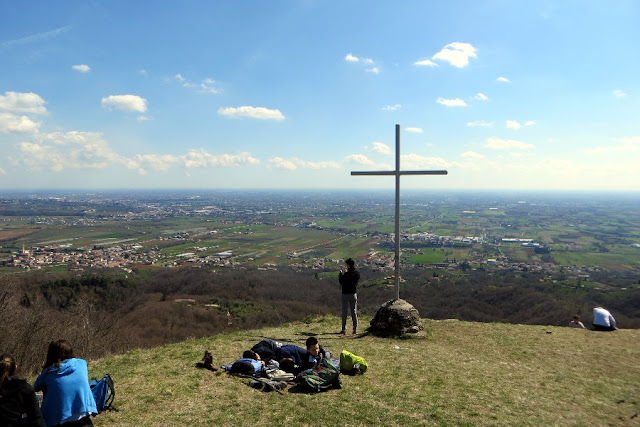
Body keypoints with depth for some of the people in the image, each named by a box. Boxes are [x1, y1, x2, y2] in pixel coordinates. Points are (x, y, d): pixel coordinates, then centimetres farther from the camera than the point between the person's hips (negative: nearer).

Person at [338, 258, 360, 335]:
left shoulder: (347, 274, -19)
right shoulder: (357, 273, 0)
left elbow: (341, 282, -11)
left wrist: (341, 273, 0)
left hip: (346, 294, -5)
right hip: (353, 294, 5)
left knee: (344, 312, 4)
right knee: (353, 311, 12)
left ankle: (344, 329, 6)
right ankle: (355, 329, 13)